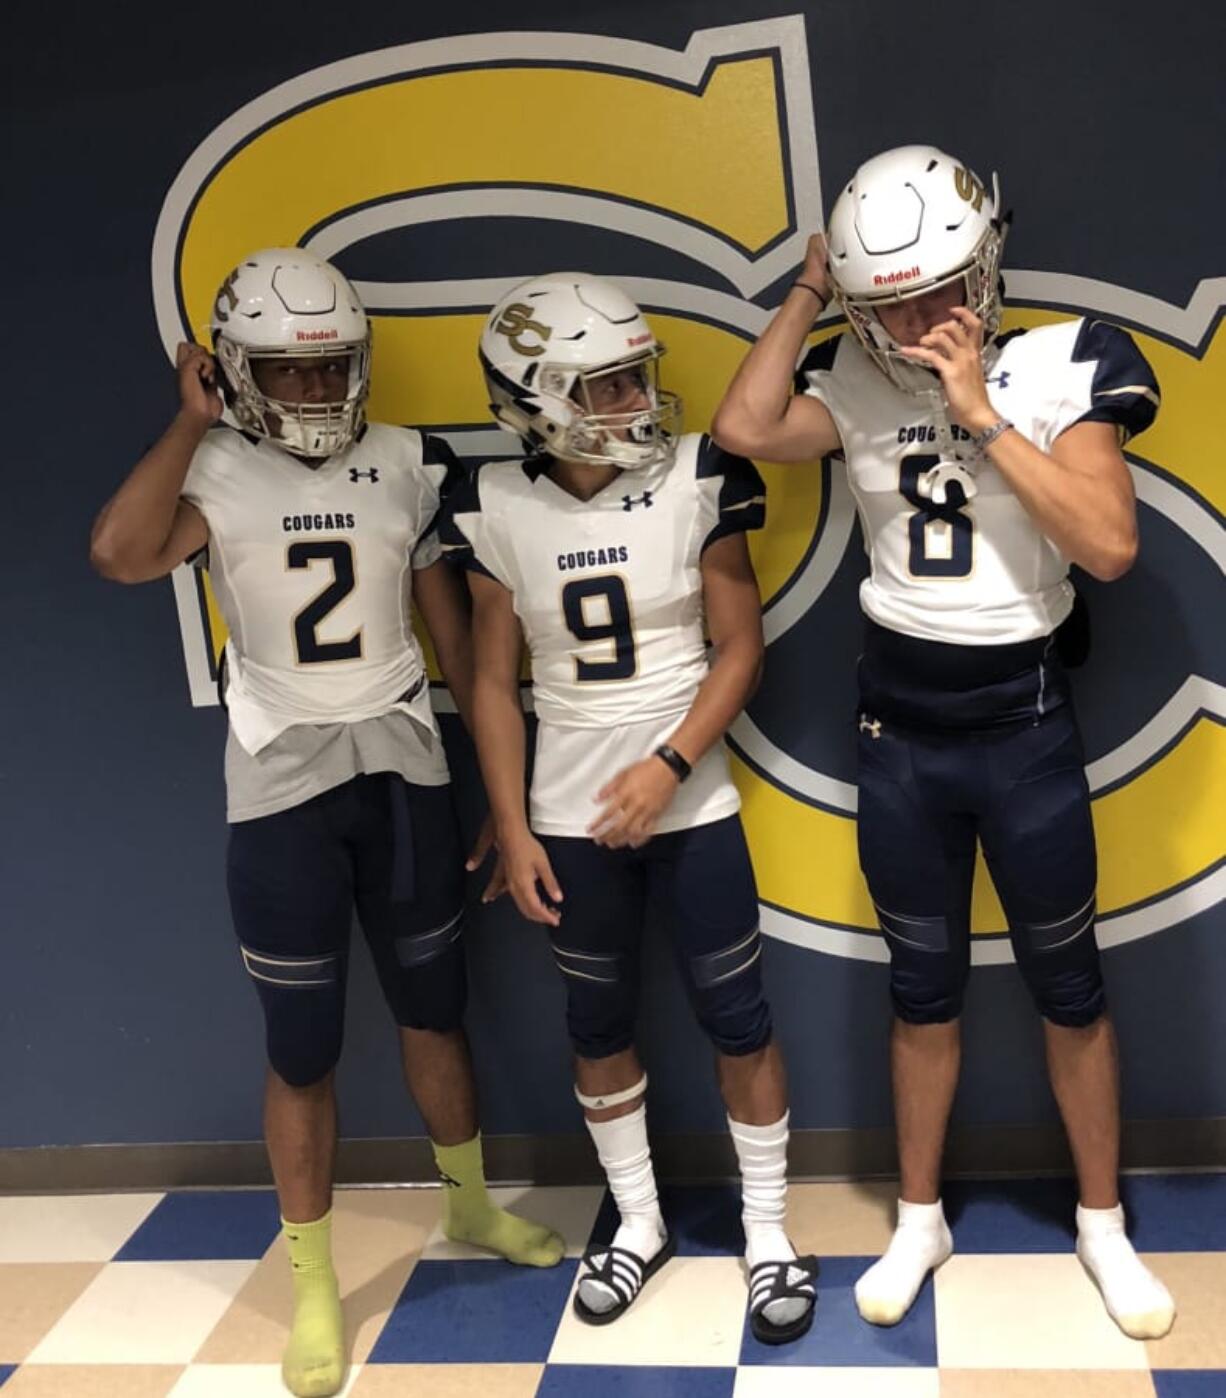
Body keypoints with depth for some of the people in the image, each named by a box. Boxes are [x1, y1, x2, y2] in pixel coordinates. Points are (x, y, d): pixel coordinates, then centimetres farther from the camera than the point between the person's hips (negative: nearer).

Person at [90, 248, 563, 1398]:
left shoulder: (407, 467, 1)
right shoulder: (218, 471, -8)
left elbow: (450, 628, 7)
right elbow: (120, 555, -29)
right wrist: (192, 422, -19)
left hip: (402, 771, 3)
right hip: (283, 790, -3)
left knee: (433, 1008, 18)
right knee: (302, 1048, 6)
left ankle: (469, 1205, 41)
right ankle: (313, 1290, 23)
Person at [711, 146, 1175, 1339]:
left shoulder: (1059, 368, -10)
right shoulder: (856, 382, -2)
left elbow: (1110, 545, -21)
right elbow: (741, 429, -20)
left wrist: (981, 414, -23)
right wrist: (807, 294, -12)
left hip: (1025, 722, -2)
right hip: (899, 726, 2)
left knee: (1065, 984, 12)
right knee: (923, 986, 15)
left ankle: (1102, 1226, 33)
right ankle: (919, 1221, 33)